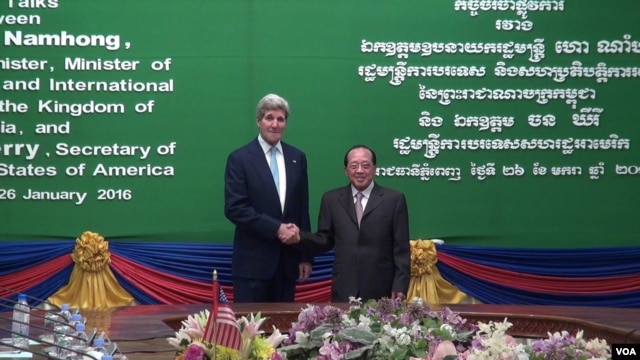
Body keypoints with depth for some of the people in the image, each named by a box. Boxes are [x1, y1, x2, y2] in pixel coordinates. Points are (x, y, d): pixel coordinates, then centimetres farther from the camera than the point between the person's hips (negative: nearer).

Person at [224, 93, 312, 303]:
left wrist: (306, 256, 9)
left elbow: (303, 209, 11)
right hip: (253, 260, -4)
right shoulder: (240, 159, -4)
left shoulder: (297, 158, 9)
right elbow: (234, 208, -12)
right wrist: (276, 228, -17)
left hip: (287, 260, 4)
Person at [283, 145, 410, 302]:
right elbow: (326, 240, 10)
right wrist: (299, 236, -8)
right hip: (344, 290, 1)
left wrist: (400, 286, -6)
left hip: (381, 290, -1)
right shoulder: (331, 199, 9)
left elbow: (401, 249, 1)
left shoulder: (394, 199, 3)